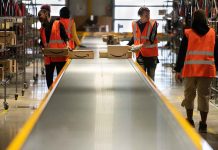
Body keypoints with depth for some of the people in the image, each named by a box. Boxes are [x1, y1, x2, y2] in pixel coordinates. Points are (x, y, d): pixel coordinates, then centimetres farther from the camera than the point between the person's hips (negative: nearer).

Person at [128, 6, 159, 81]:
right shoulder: (135, 24, 3)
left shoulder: (153, 24, -8)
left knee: (151, 76, 7)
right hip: (140, 54, 2)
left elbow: (152, 37, -18)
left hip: (151, 54, -2)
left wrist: (149, 42, -37)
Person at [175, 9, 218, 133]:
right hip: (207, 70, 1)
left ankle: (190, 120, 20)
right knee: (204, 95, 5)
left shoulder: (188, 33, -1)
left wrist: (178, 70, 3)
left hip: (191, 70, -1)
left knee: (189, 94, 13)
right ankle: (203, 124, 5)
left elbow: (182, 53, -1)